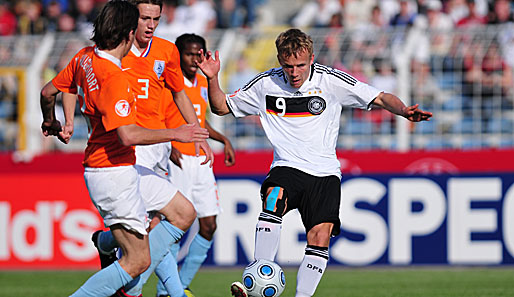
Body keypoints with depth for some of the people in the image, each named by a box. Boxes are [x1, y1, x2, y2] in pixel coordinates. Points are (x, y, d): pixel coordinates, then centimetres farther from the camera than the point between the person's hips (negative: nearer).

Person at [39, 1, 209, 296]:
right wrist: (176, 134, -18)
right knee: (138, 261, -7)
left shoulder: (86, 58, 4)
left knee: (183, 213, 16)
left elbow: (48, 91, 18)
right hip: (113, 170, -10)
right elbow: (128, 135, -30)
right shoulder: (114, 77, -24)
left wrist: (51, 123, 38)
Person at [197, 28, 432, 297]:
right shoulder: (266, 84, 1)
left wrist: (404, 110, -21)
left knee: (320, 238, -17)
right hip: (286, 167, -1)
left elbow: (381, 99, -2)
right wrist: (212, 79, -8)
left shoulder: (331, 81, -4)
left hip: (325, 173, 1)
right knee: (273, 197, -32)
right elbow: (221, 106, 10)